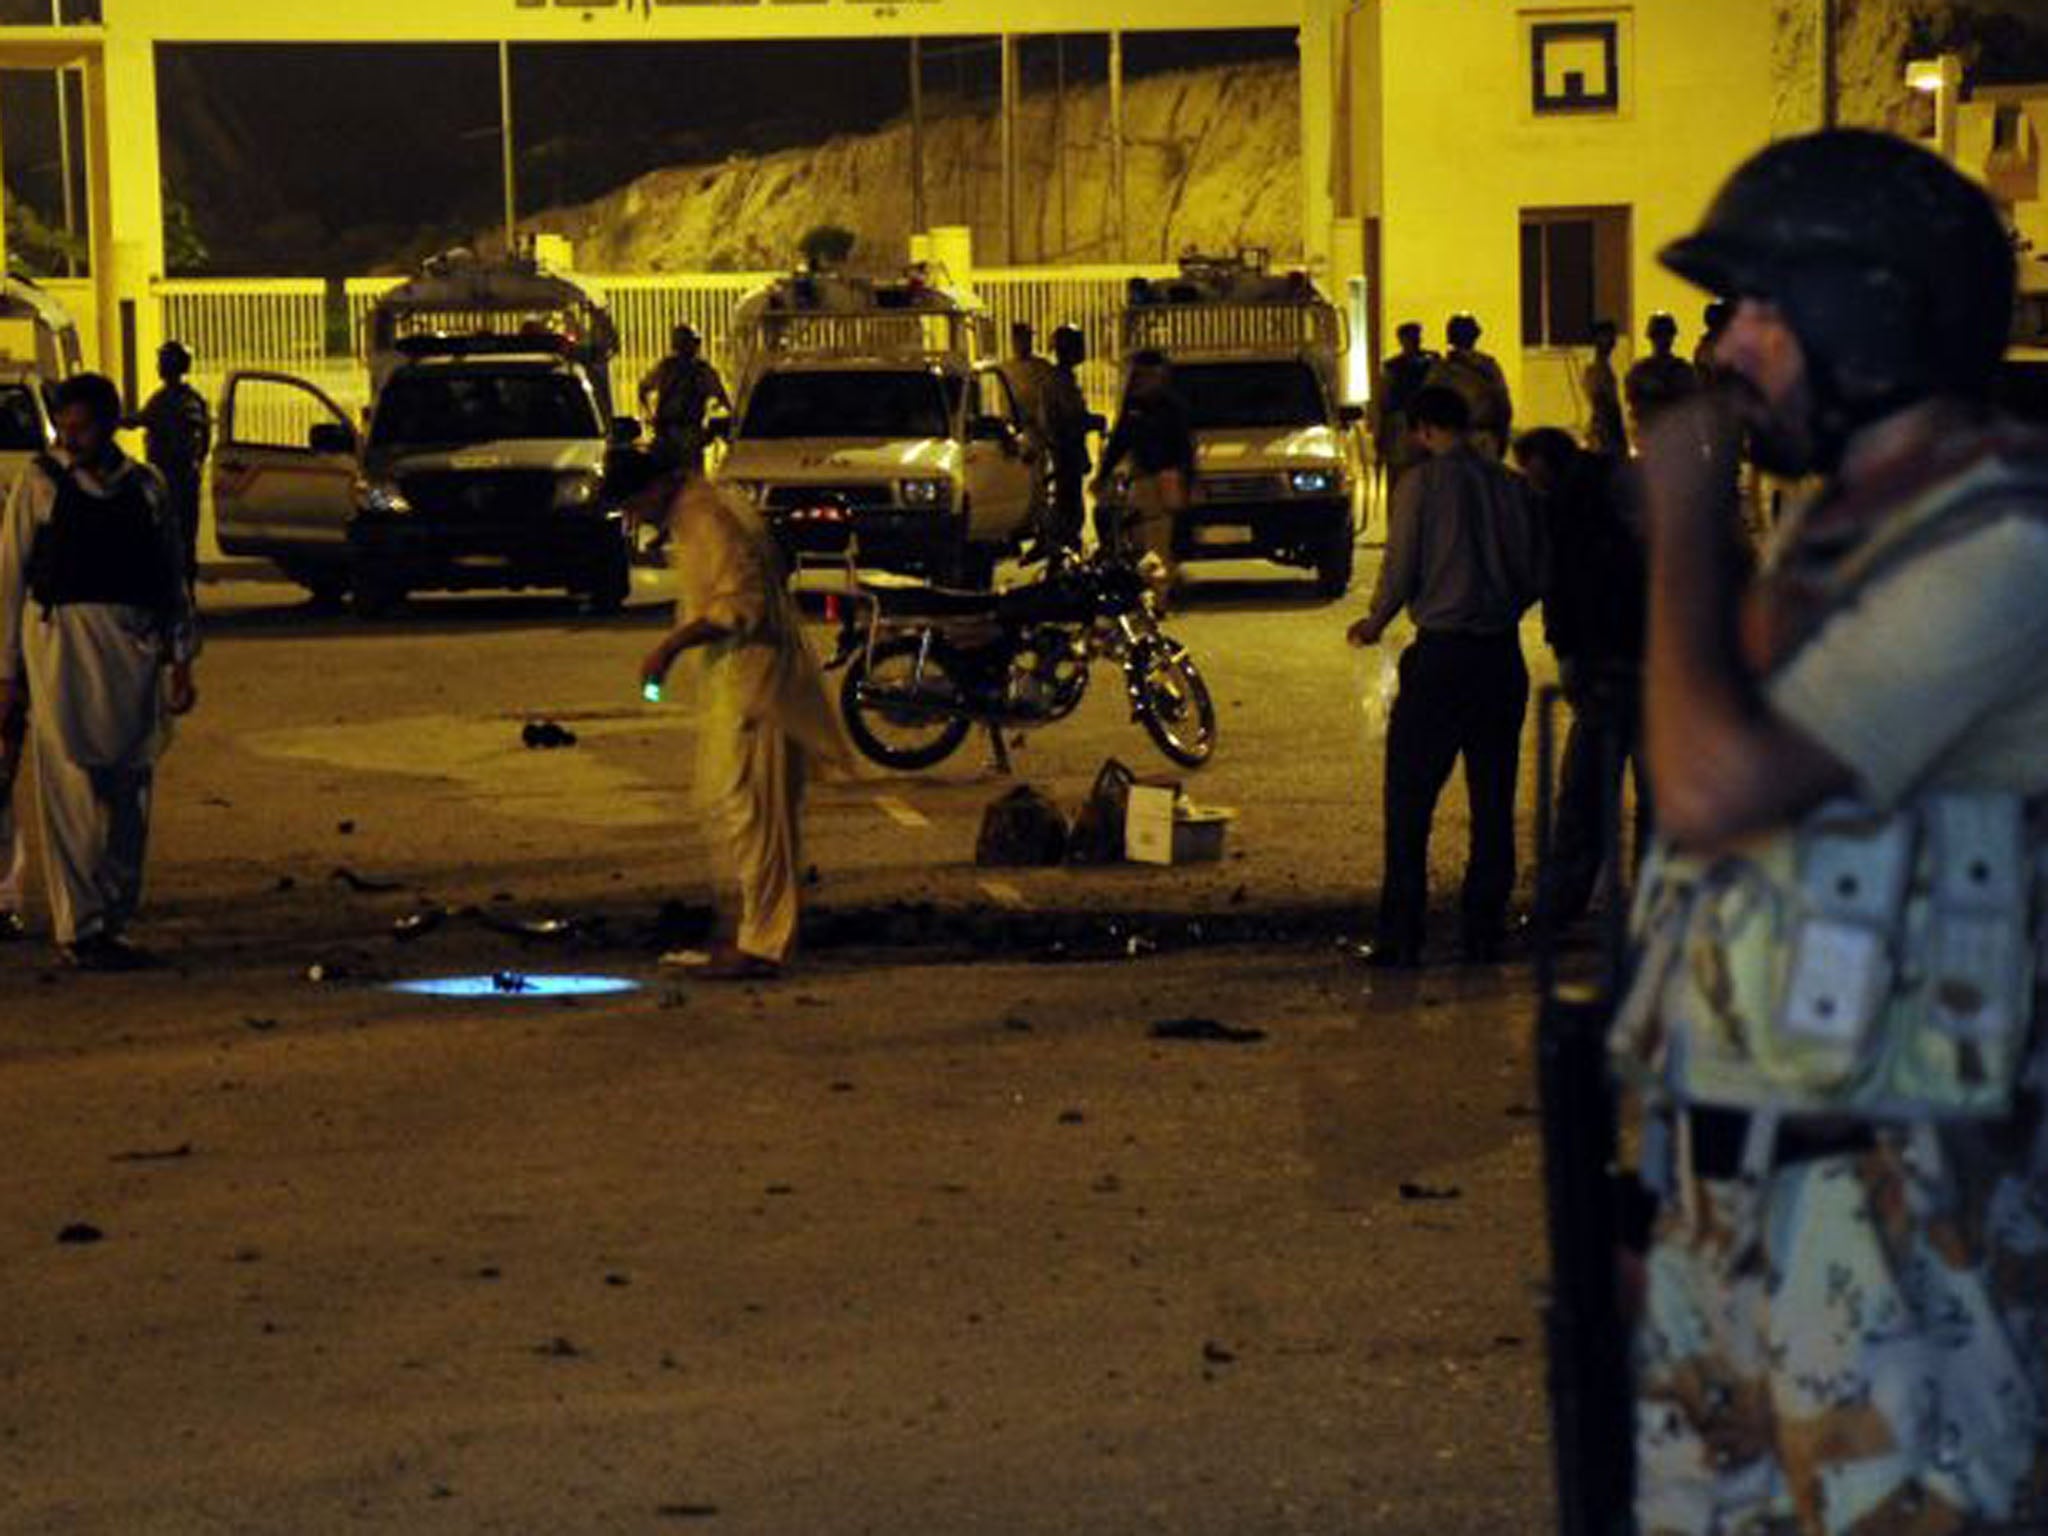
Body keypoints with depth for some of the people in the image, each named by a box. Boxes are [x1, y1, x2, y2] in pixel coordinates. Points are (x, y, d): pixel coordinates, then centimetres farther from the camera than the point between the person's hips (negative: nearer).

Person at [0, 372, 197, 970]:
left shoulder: (145, 487, 9)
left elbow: (174, 577, 14)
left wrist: (180, 659, 8)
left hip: (134, 648, 4)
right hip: (62, 642, -4)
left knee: (129, 794, 7)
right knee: (73, 790, -6)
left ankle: (113, 920, 17)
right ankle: (78, 928, -1)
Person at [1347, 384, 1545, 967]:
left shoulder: (1422, 482, -7)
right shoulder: (1508, 485, 5)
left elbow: (1400, 569, -7)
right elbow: (1536, 575, 9)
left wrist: (1374, 624, 11)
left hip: (1442, 652, -4)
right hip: (1502, 655, 4)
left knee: (1409, 799, 2)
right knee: (1493, 799, 11)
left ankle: (1401, 935, 0)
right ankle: (1485, 930, 12)